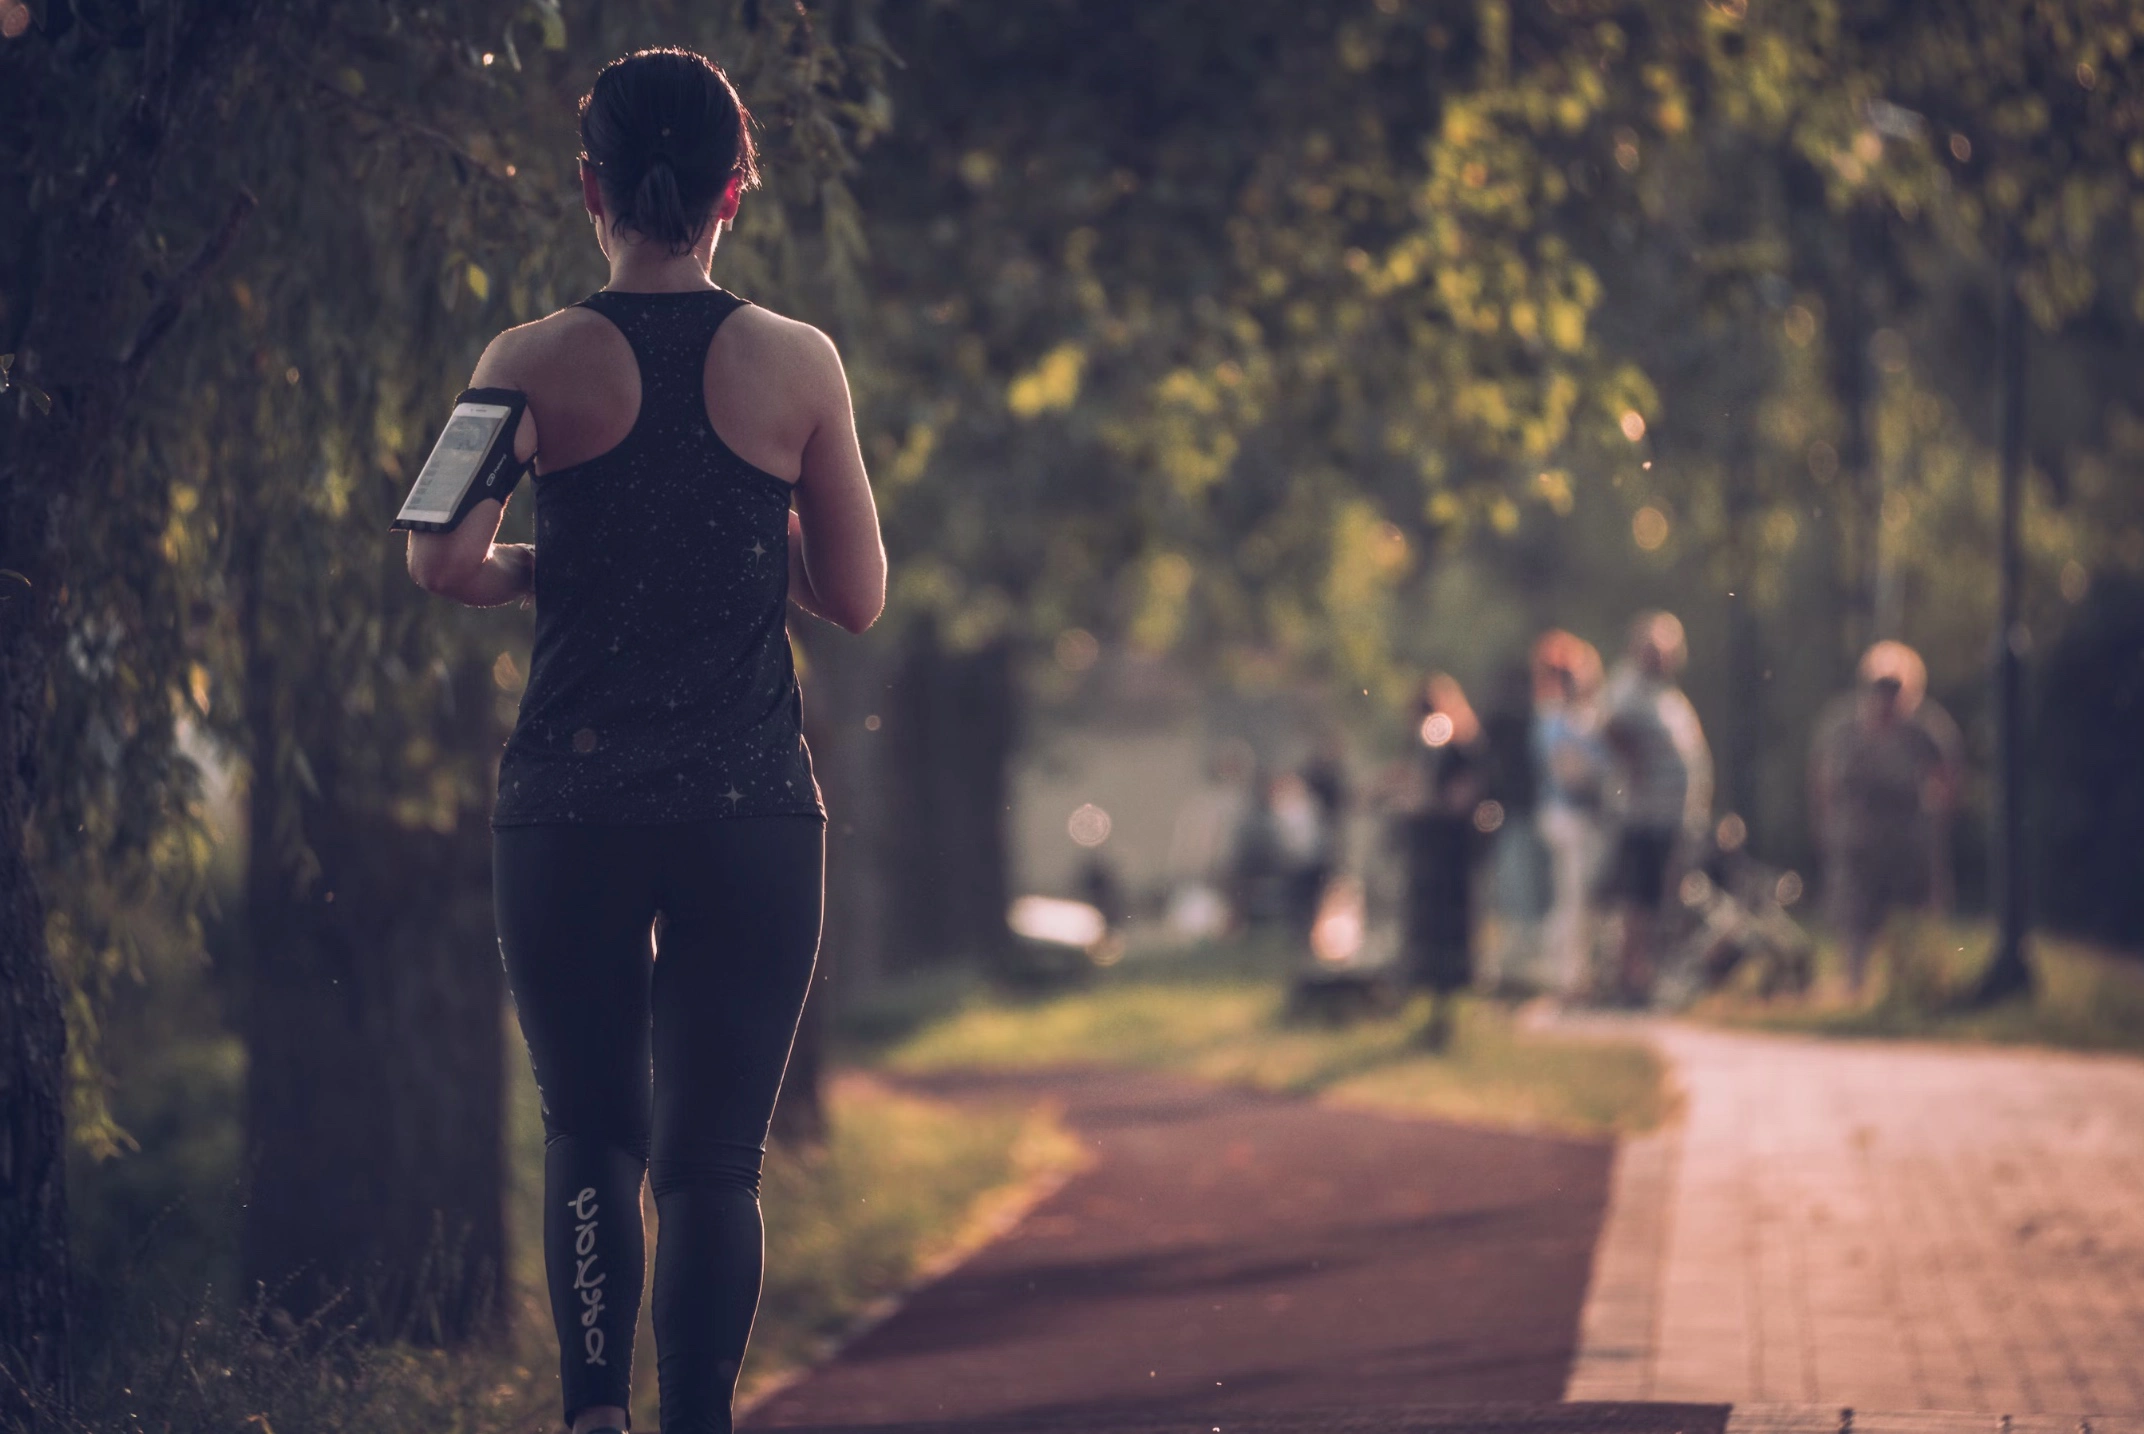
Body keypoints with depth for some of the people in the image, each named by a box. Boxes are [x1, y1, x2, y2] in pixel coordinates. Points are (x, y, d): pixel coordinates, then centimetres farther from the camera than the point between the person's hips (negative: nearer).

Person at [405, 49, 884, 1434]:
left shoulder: (537, 363, -2)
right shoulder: (797, 362, 0)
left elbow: (444, 560, -10)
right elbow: (858, 595, 4)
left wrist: (548, 565, 10)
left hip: (570, 811, 0)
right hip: (752, 810, 0)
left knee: (589, 1134, 15)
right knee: (716, 1156, 3)